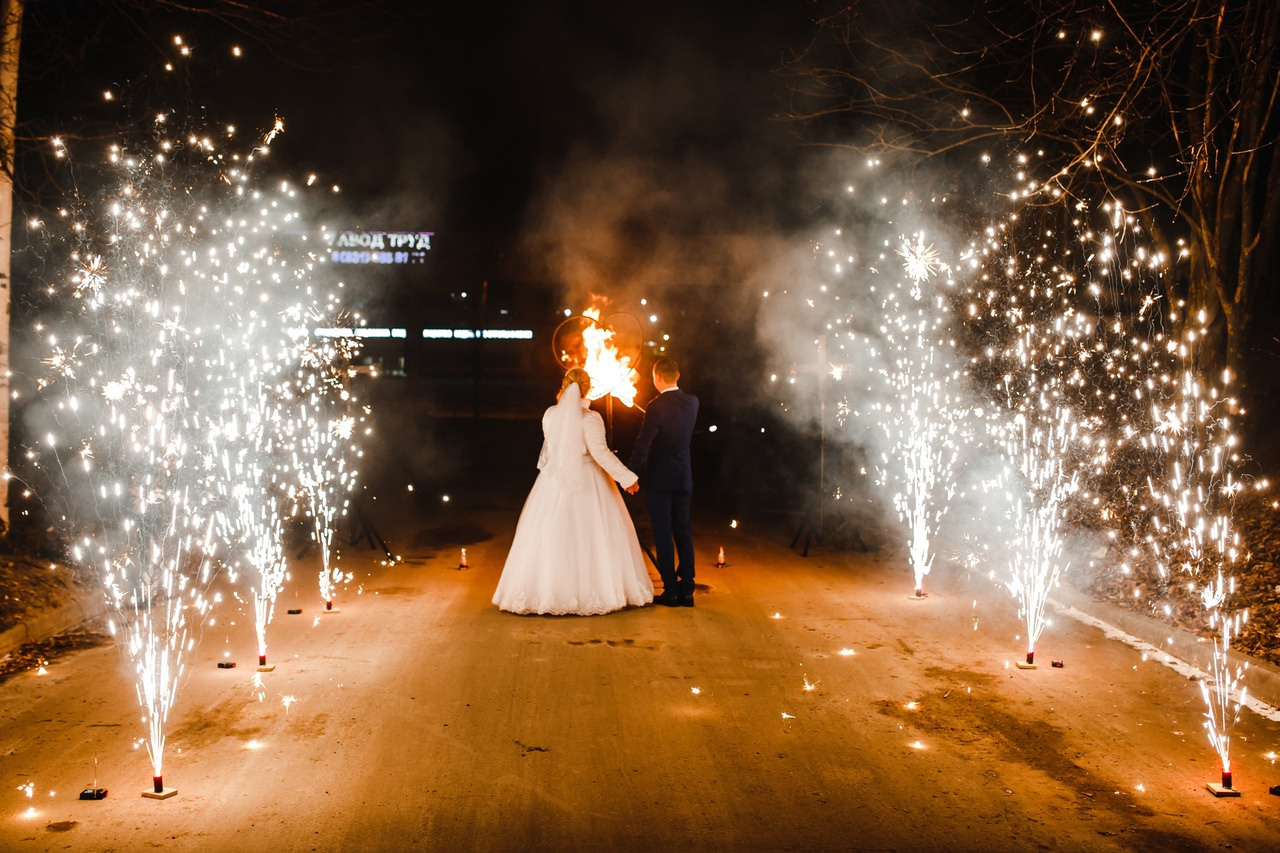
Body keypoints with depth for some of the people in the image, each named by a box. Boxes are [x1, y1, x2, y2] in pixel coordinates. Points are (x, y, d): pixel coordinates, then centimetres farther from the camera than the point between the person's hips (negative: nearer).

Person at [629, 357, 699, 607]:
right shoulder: (692, 402, 0)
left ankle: (671, 590, 5)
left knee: (663, 534, 2)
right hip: (684, 477, 5)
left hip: (658, 478, -5)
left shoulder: (657, 406, -17)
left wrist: (632, 475, -11)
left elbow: (642, 444, -19)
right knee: (683, 531, 12)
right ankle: (686, 589, 13)